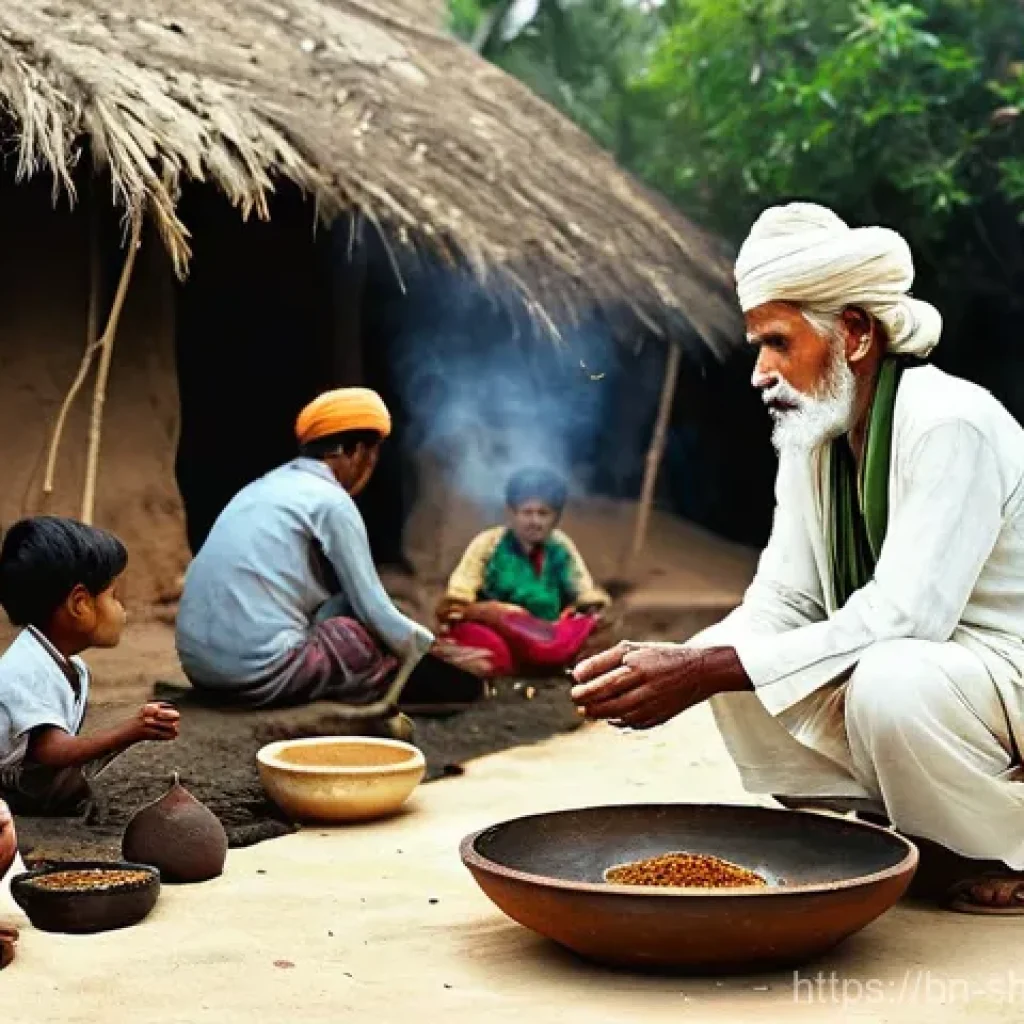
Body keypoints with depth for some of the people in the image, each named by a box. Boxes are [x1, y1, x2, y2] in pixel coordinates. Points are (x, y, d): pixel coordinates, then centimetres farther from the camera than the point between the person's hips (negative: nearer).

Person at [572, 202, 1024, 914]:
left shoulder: (950, 425, -22)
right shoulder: (813, 441, 3)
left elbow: (903, 616, -31)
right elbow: (781, 602, 0)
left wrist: (707, 671, -34)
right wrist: (675, 663, -21)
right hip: (891, 678, 8)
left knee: (888, 681, -35)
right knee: (736, 680, -7)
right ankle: (895, 838, 4)